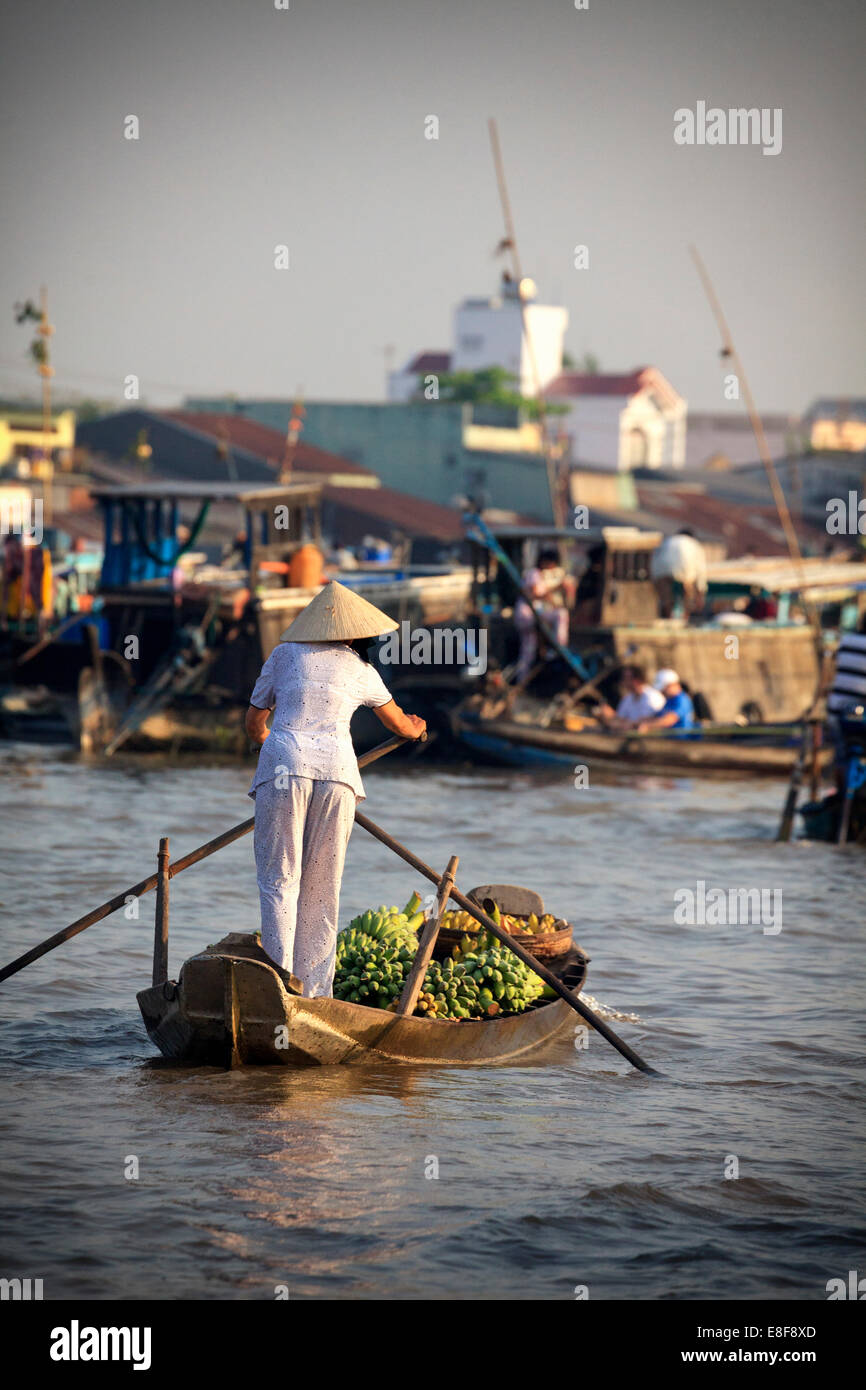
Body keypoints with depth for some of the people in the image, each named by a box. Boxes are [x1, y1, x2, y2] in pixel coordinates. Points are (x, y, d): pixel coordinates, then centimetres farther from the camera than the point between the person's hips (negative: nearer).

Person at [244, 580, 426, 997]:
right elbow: (397, 721, 38)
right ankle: (314, 991, 4)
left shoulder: (284, 655, 15)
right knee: (322, 888, 7)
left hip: (284, 764, -1)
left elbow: (253, 722, 23)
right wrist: (414, 728, 62)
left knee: (279, 880, 0)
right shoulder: (362, 672, 19)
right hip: (337, 767, 1)